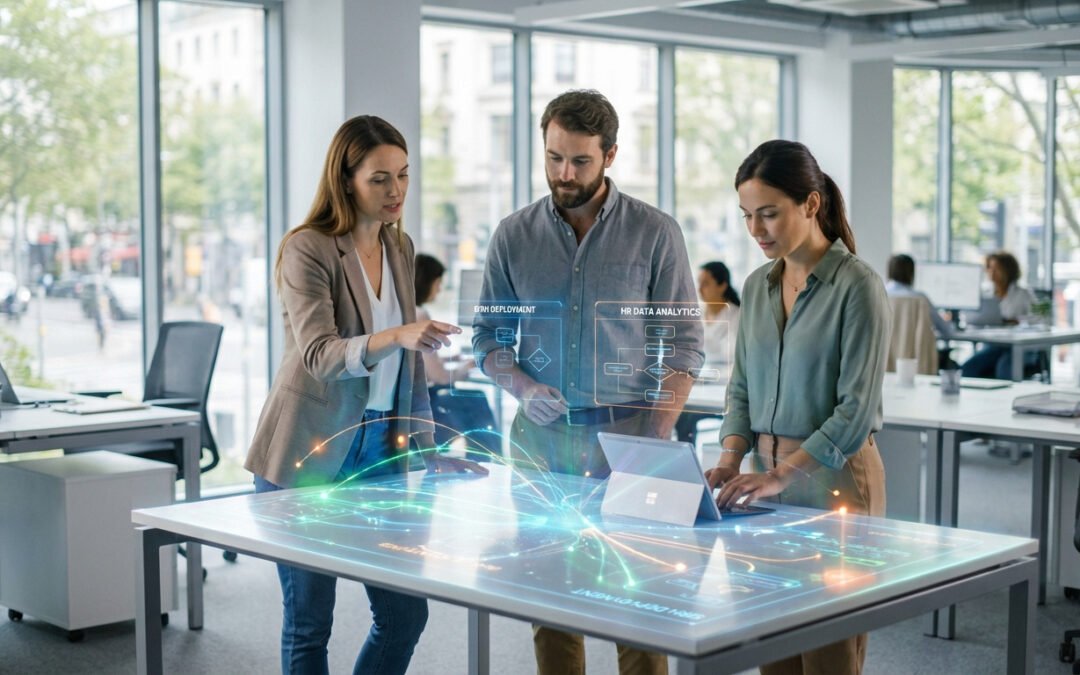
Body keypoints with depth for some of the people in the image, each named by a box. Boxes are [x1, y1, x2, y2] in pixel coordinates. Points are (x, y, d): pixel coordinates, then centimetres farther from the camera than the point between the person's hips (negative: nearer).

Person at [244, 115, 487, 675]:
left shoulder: (400, 249, 9)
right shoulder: (307, 250, -12)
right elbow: (318, 355, -25)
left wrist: (426, 448, 11)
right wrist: (394, 336, -41)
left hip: (379, 451, 6)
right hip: (309, 459, -6)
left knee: (406, 614, 5)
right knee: (308, 622, 3)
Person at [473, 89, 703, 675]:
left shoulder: (655, 233, -1)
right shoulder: (513, 236, 6)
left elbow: (683, 346, -1)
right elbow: (488, 337, 11)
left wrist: (657, 439, -11)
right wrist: (523, 388, -9)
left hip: (629, 433, -2)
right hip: (541, 440, 2)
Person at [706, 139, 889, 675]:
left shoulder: (856, 286, -12)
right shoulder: (757, 286, 9)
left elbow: (857, 409, -17)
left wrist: (781, 474, -24)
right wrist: (730, 460, -5)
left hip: (834, 480, -6)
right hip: (768, 479, 6)